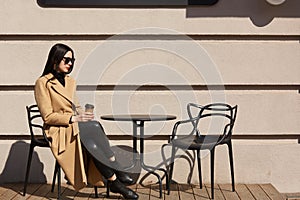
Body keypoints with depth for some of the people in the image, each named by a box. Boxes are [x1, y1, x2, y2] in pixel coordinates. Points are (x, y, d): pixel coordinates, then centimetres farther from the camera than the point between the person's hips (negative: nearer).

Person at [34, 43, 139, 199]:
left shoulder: (70, 81, 19)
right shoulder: (42, 83, -4)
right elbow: (48, 116, -9)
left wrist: (83, 115, -2)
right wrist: (73, 118, -20)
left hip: (76, 126, 6)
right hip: (58, 131, -6)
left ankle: (113, 180, -35)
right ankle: (114, 180, -31)